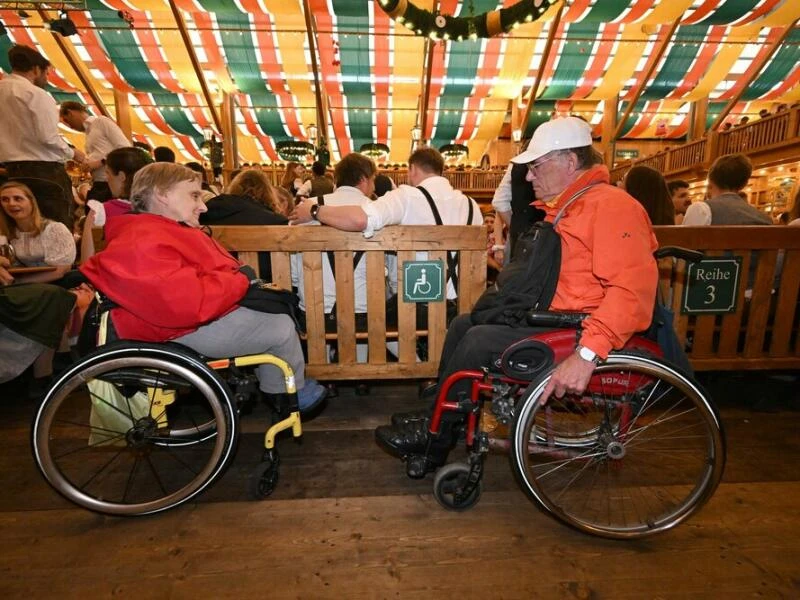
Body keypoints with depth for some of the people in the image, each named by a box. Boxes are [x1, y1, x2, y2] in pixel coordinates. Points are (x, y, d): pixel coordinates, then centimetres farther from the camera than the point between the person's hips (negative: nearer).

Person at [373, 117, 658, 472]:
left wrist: (587, 353, -37)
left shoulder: (610, 206, -15)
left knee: (479, 340, -21)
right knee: (463, 324, 5)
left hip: (578, 329, -10)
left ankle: (432, 442, -2)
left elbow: (634, 289, -28)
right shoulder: (566, 207, 15)